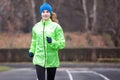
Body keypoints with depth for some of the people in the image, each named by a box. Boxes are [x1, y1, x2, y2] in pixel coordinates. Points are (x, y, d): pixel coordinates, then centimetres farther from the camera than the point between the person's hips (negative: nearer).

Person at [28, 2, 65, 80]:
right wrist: (32, 51, 9)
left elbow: (62, 43, -5)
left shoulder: (56, 26, -3)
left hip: (52, 60, -1)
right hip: (39, 59, 1)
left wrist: (52, 42, -21)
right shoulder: (36, 26, 7)